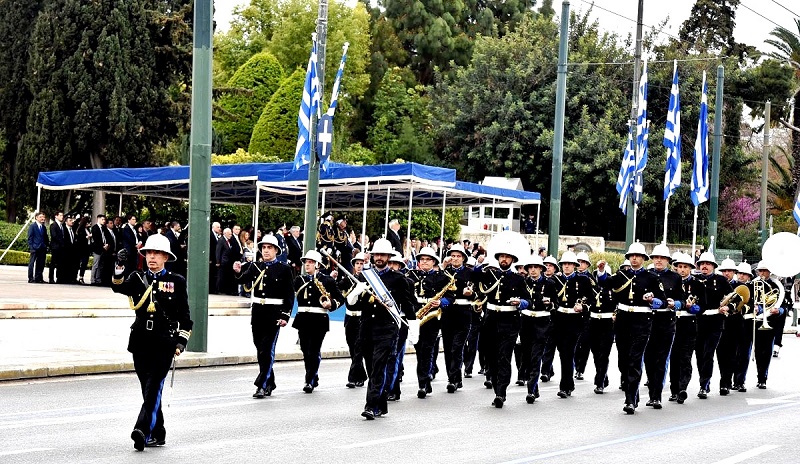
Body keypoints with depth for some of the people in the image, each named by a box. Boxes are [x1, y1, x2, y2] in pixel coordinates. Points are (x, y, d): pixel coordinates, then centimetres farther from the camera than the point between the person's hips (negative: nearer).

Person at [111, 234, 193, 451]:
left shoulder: (177, 282, 3)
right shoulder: (137, 278, 9)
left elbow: (185, 316, 5)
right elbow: (119, 287, -12)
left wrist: (181, 341, -4)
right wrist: (119, 267, -29)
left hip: (164, 343, -3)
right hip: (141, 341, 4)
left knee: (153, 387, -14)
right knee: (148, 389, 9)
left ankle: (143, 431, -23)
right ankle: (157, 434, 19)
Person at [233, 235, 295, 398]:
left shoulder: (284, 269, -1)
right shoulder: (255, 266, 10)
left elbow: (290, 295, -3)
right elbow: (244, 279, -5)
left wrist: (286, 316, -11)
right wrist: (238, 272, -27)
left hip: (274, 314, -5)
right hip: (257, 312, 5)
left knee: (267, 350, -8)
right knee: (260, 350, 10)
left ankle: (261, 385, -7)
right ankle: (270, 383, 22)